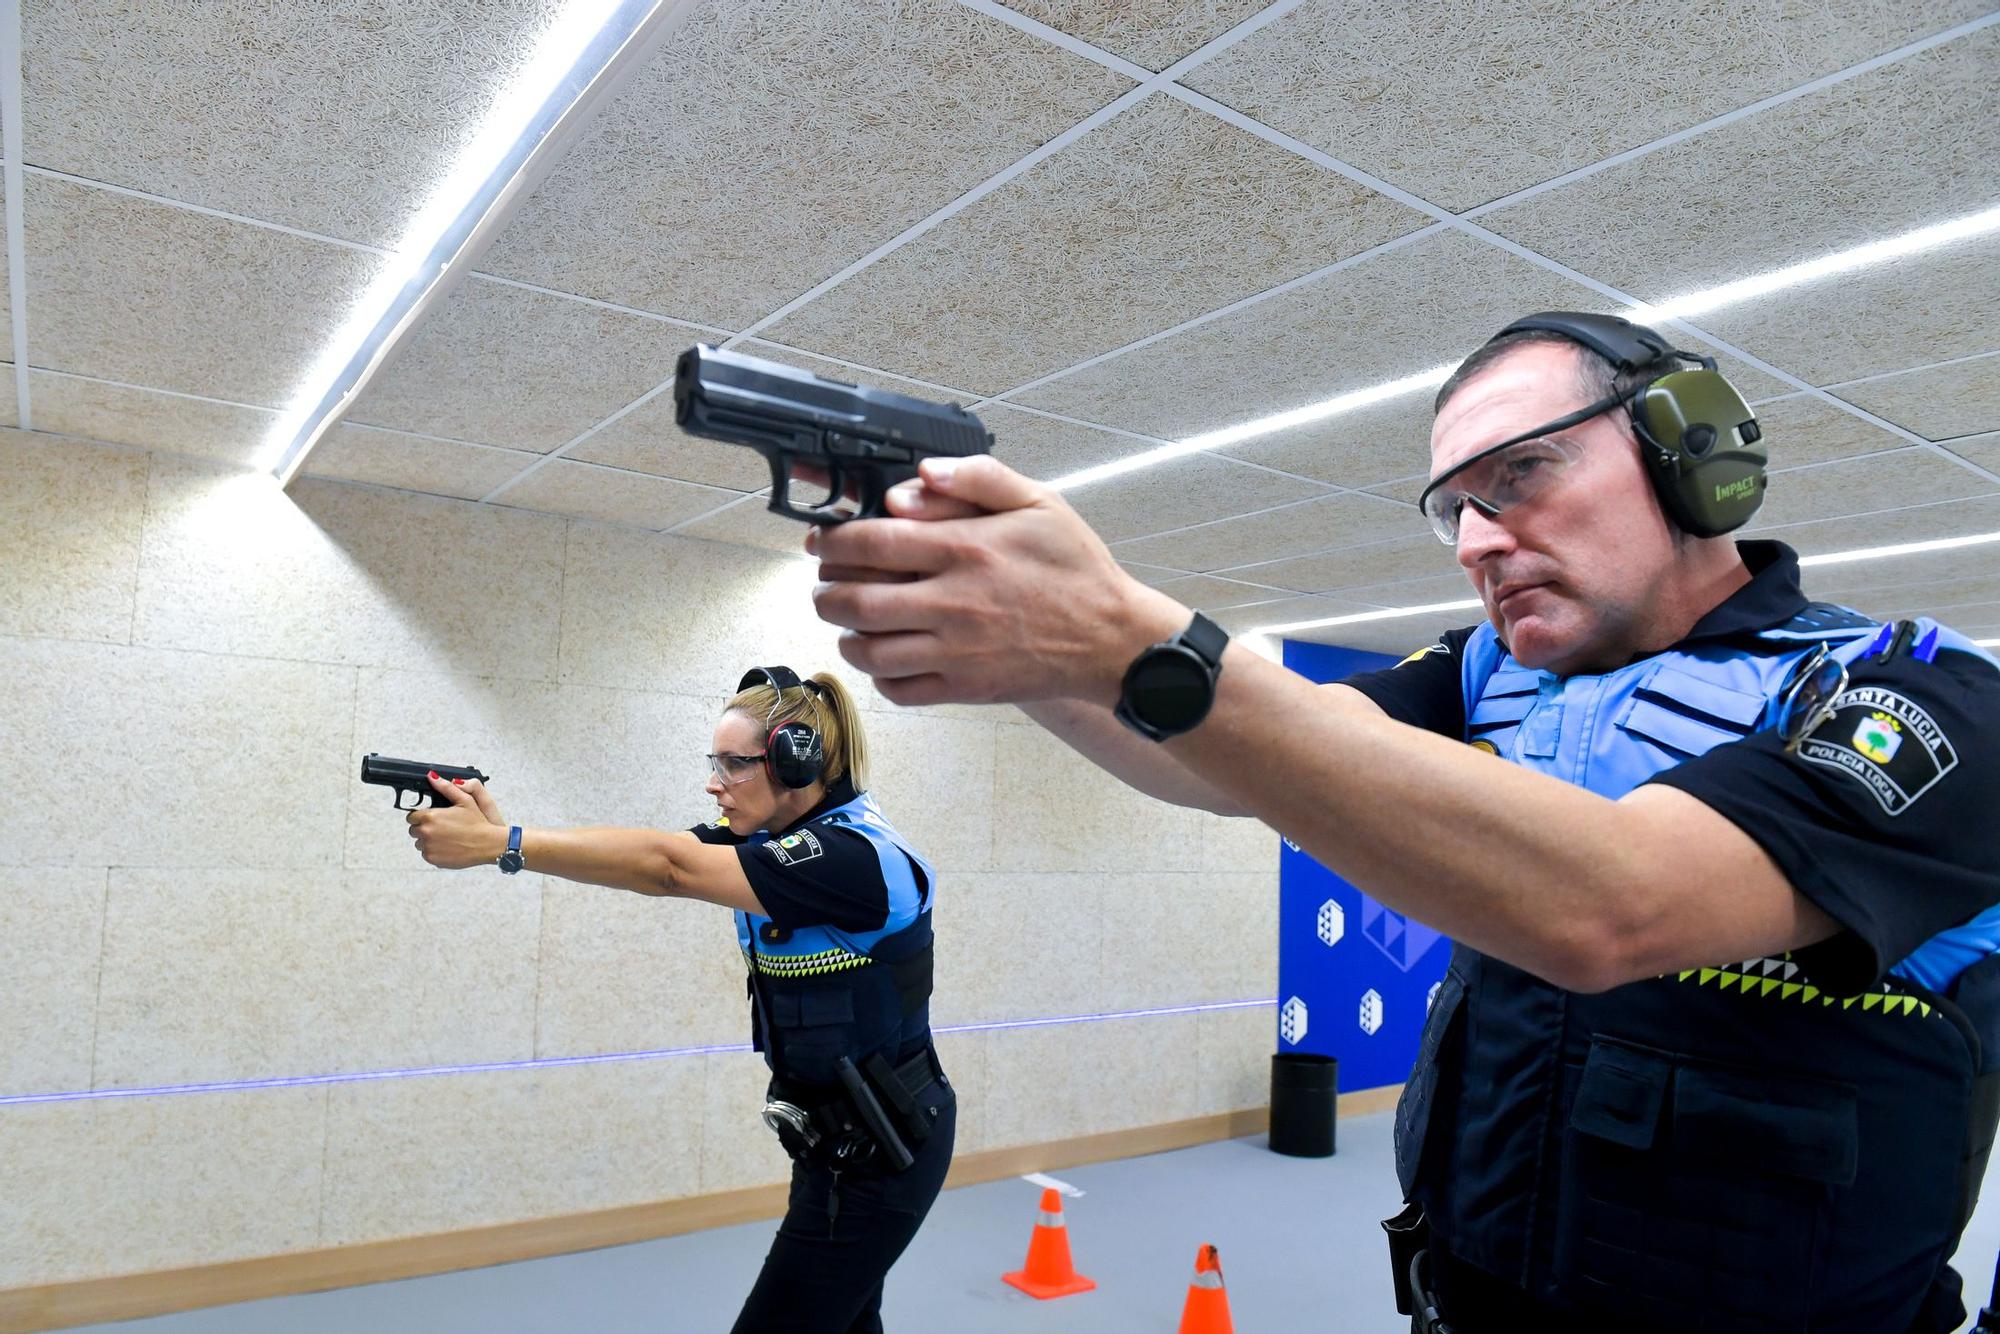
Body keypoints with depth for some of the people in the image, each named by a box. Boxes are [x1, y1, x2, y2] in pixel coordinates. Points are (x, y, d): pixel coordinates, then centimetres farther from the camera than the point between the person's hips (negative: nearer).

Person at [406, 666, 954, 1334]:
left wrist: (501, 844, -32)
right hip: (840, 1135, 8)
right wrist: (501, 829, -23)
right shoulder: (767, 837, 2)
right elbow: (662, 857, -10)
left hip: (877, 1154, -8)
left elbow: (668, 867, -33)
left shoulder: (857, 857, -27)